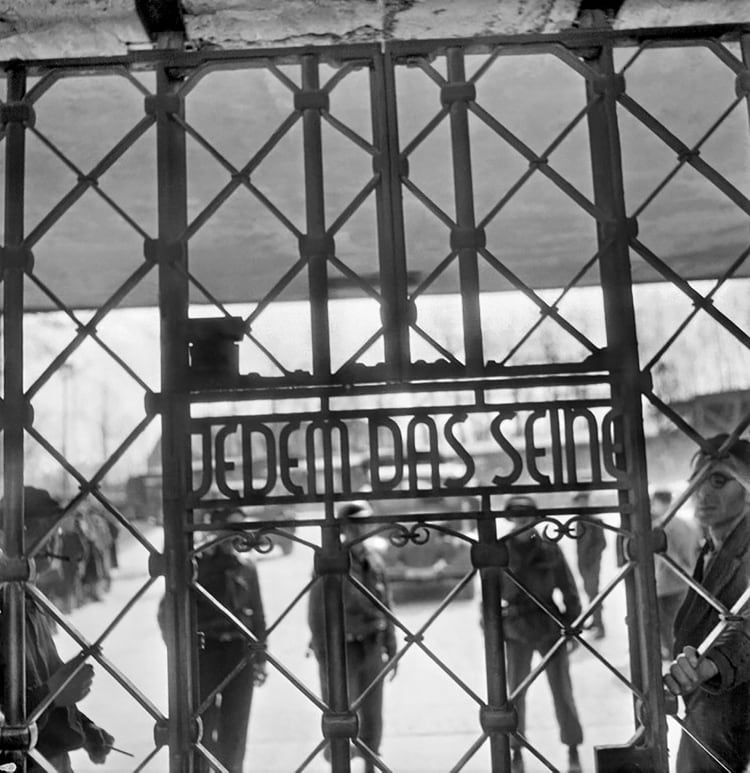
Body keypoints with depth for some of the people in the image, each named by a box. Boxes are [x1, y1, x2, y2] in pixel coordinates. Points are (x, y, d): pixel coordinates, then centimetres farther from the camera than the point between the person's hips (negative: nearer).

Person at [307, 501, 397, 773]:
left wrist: (391, 649, 11)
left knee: (373, 717, 12)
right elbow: (316, 615, -12)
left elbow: (386, 608, 12)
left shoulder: (374, 561, 5)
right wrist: (323, 661, -14)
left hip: (371, 648, 5)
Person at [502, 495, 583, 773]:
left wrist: (573, 625, -1)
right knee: (515, 694, 5)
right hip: (516, 630, 0)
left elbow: (568, 589, 2)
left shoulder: (550, 550, -5)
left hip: (550, 627, 0)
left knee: (562, 691, 4)